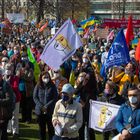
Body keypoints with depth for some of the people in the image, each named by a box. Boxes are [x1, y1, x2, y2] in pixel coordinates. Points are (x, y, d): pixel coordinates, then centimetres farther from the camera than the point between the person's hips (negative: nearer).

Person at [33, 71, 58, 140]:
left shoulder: (52, 86, -1)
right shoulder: (38, 86, 3)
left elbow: (55, 98, -5)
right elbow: (35, 97, 1)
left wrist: (47, 106, -14)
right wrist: (41, 106, -11)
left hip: (50, 111, -2)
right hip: (40, 111, 2)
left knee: (51, 128, 2)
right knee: (42, 128, 12)